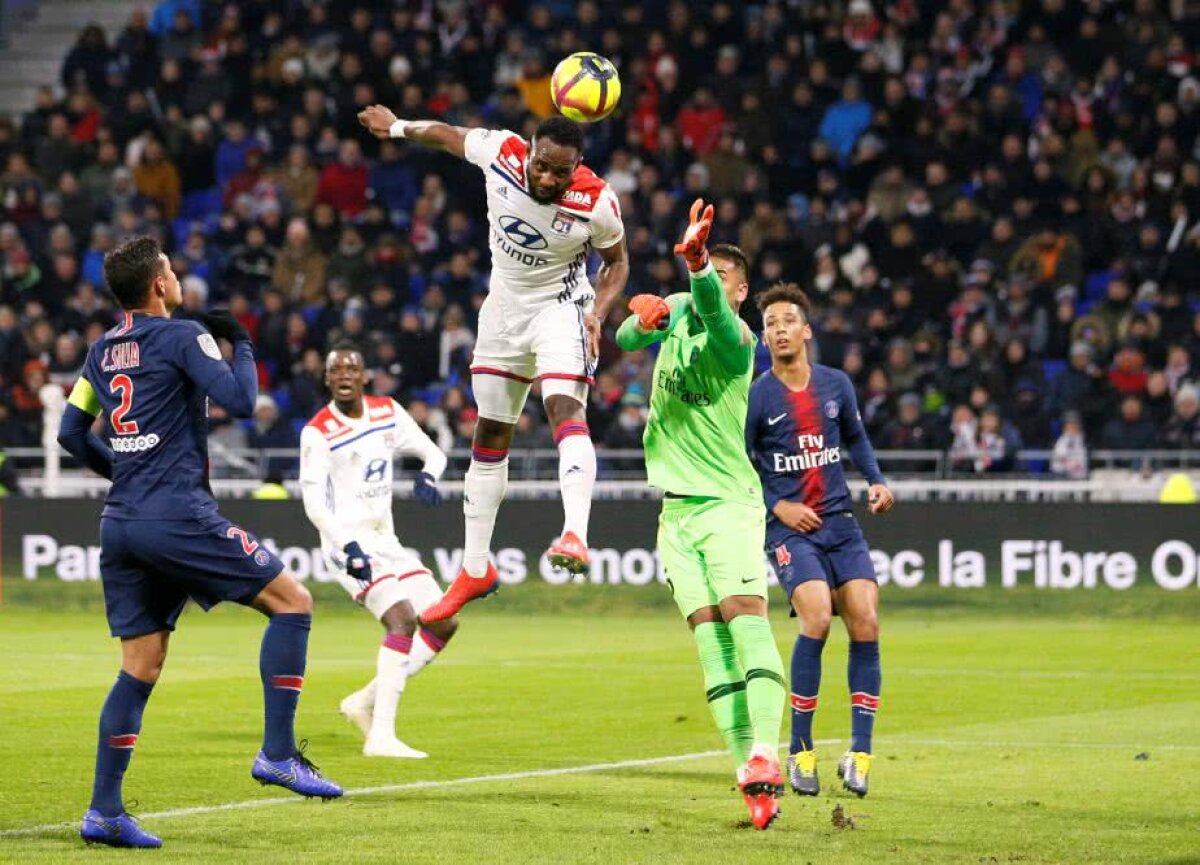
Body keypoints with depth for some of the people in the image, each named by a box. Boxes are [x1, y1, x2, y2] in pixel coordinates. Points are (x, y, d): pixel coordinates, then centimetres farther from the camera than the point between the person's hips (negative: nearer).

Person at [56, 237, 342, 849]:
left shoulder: (100, 352, 17)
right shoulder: (183, 337, -4)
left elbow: (71, 434, 22)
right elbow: (240, 400, -13)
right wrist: (242, 344, 4)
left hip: (119, 522, 7)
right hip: (177, 516, -7)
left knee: (140, 668, 9)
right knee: (292, 602, 1)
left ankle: (104, 811, 3)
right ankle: (277, 752, -8)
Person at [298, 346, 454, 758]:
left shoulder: (388, 412, 6)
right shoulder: (318, 432, -11)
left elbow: (433, 453, 15)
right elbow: (314, 504, -17)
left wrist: (428, 476, -10)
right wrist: (349, 547, -30)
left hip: (386, 542, 8)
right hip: (348, 543, -8)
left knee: (444, 625, 5)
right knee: (403, 619, -25)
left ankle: (367, 701, 10)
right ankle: (382, 736, -30)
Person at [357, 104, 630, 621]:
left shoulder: (597, 204, -23)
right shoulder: (500, 152, -20)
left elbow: (616, 261, -3)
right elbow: (447, 135, 3)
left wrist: (597, 313, -19)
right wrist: (397, 127, 19)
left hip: (561, 307, -4)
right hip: (505, 306, 4)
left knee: (565, 409, -29)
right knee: (489, 436, 10)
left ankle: (575, 536, -44)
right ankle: (475, 569, 20)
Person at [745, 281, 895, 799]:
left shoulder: (836, 385, 6)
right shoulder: (754, 398, -5)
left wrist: (876, 482, 8)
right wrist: (777, 507, -10)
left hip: (840, 522, 4)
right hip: (789, 526, -4)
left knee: (866, 625, -9)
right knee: (817, 617, -23)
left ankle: (859, 754, 0)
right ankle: (800, 752, -11)